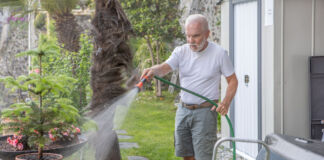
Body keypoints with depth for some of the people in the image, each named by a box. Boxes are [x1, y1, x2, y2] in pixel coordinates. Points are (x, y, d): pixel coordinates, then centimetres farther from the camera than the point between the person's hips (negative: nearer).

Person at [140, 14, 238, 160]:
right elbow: (165, 67, -17)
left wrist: (226, 102, -16)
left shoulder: (219, 53, -6)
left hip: (205, 111, -4)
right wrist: (154, 70, -41)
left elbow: (232, 80, 1)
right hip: (183, 109, 4)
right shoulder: (181, 52, 1)